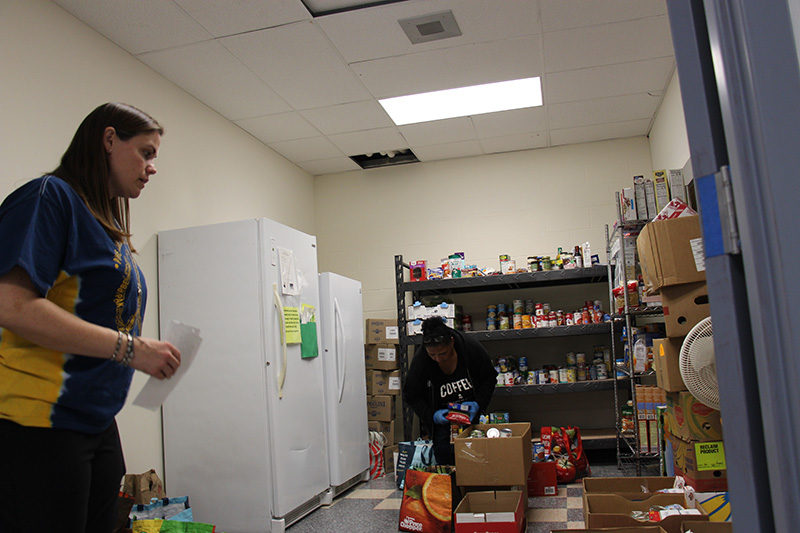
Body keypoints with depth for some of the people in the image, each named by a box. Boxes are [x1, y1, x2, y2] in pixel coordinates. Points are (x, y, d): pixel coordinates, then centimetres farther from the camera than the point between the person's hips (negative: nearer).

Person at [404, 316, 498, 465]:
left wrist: (478, 404, -20)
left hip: (469, 410, 1)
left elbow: (489, 379, -7)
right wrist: (432, 415, -22)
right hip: (441, 413, 0)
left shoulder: (472, 348, -23)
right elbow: (411, 395, -9)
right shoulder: (419, 360, -24)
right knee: (442, 449, -13)